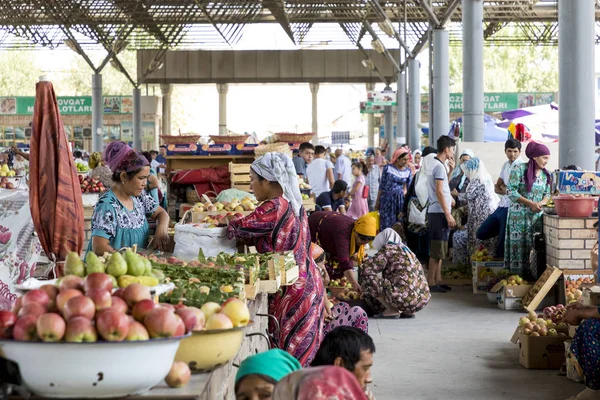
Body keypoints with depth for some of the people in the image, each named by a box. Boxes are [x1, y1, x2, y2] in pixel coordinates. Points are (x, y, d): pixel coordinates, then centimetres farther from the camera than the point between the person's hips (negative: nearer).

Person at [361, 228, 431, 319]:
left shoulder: (388, 248, 0)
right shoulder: (407, 250, 25)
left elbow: (367, 269, -5)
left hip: (405, 299, -9)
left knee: (367, 277, -1)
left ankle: (391, 310, -2)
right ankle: (408, 312, 14)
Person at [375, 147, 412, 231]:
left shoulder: (408, 171, 3)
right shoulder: (388, 168, -4)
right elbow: (382, 186, 1)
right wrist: (377, 202, 3)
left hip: (400, 200, 3)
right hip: (387, 199, -3)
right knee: (387, 225, -3)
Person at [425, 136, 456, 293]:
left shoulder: (432, 164, 16)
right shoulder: (439, 166, -14)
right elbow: (439, 192, -19)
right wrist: (448, 215, -19)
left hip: (435, 211, 10)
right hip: (440, 212, -10)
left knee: (439, 250, 14)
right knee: (437, 250, -7)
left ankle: (437, 280, 18)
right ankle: (431, 282, -5)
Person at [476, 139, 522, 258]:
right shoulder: (505, 165, 13)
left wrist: (503, 187, -5)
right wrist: (506, 191, -8)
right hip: (501, 207, 8)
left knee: (503, 239, -1)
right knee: (482, 233, 11)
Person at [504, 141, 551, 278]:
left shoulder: (545, 174, 10)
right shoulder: (519, 169, -8)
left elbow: (547, 194, 15)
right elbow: (511, 191, -12)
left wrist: (541, 203, -8)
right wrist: (531, 203, -15)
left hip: (536, 216, 5)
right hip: (519, 214, -5)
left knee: (535, 246, 1)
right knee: (519, 245, -4)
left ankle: (532, 275, 6)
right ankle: (518, 276, 1)